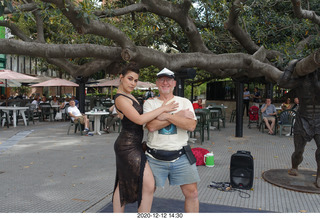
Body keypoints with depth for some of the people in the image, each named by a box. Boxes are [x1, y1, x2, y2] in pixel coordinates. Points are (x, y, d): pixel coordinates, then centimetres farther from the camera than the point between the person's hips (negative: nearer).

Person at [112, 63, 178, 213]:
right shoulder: (120, 98, -15)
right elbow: (139, 119, -22)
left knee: (123, 185, 16)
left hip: (127, 146, 10)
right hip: (129, 147, -10)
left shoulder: (127, 95, 15)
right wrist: (162, 109, -18)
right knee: (148, 185, -9)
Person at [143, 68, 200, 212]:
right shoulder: (149, 103, 4)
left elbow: (191, 125, -10)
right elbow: (151, 126, -15)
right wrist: (178, 116, -11)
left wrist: (167, 116, -15)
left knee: (191, 192, 5)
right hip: (155, 158, 0)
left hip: (180, 157, 1)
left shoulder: (185, 102, 6)